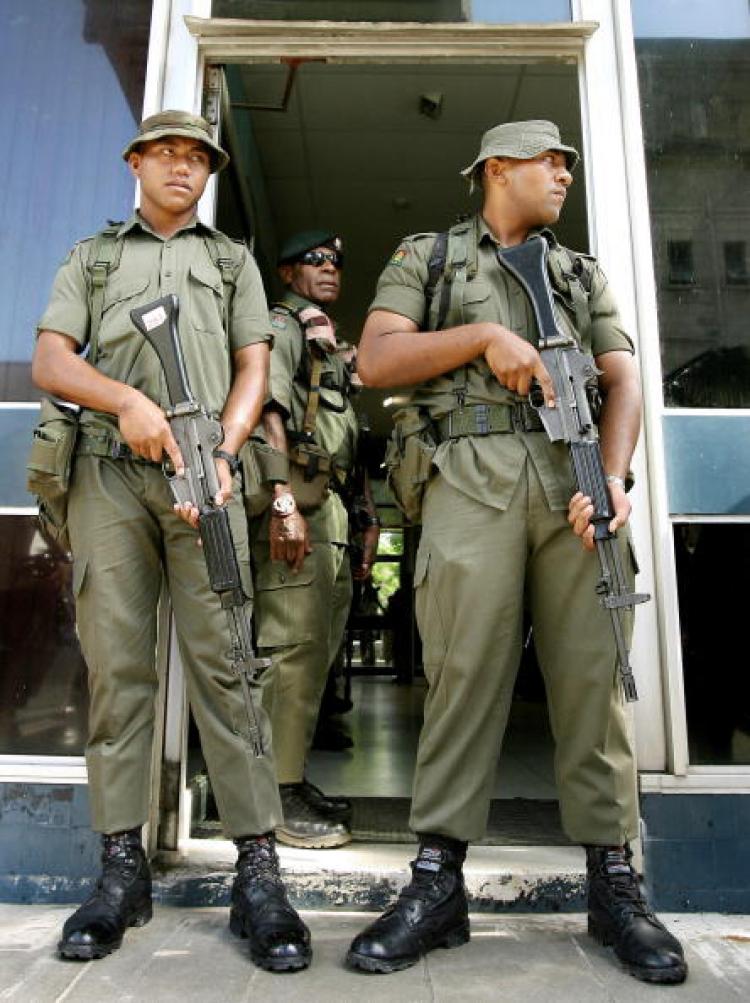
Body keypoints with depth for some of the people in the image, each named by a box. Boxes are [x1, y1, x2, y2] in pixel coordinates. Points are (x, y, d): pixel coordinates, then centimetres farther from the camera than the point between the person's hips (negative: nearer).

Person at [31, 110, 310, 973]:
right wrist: (127, 400, -11)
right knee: (115, 665, 0)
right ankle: (121, 866, 10)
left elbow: (252, 369, 10)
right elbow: (49, 360, 9)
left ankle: (257, 871, -3)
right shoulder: (91, 258, 24)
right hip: (106, 472, 2)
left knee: (223, 661, -7)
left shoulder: (232, 258, 23)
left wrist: (223, 454, -7)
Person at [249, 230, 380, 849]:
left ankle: (296, 780, 20)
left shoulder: (332, 345, 28)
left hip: (330, 506, 9)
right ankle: (278, 795, -4)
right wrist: (283, 502, -24)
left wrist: (362, 518, 19)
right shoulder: (281, 326, 2)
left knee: (318, 647, 10)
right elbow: (268, 411, -14)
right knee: (295, 644, -11)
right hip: (297, 499, -9)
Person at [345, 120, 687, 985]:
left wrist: (613, 477, -4)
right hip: (472, 479, -2)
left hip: (575, 477, 3)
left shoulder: (581, 273, 28)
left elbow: (622, 378, 14)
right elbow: (375, 361, 5)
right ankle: (437, 885, 5)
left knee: (592, 674, 0)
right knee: (463, 671, -7)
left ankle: (613, 884, 12)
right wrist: (484, 335, -5)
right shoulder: (425, 256, 20)